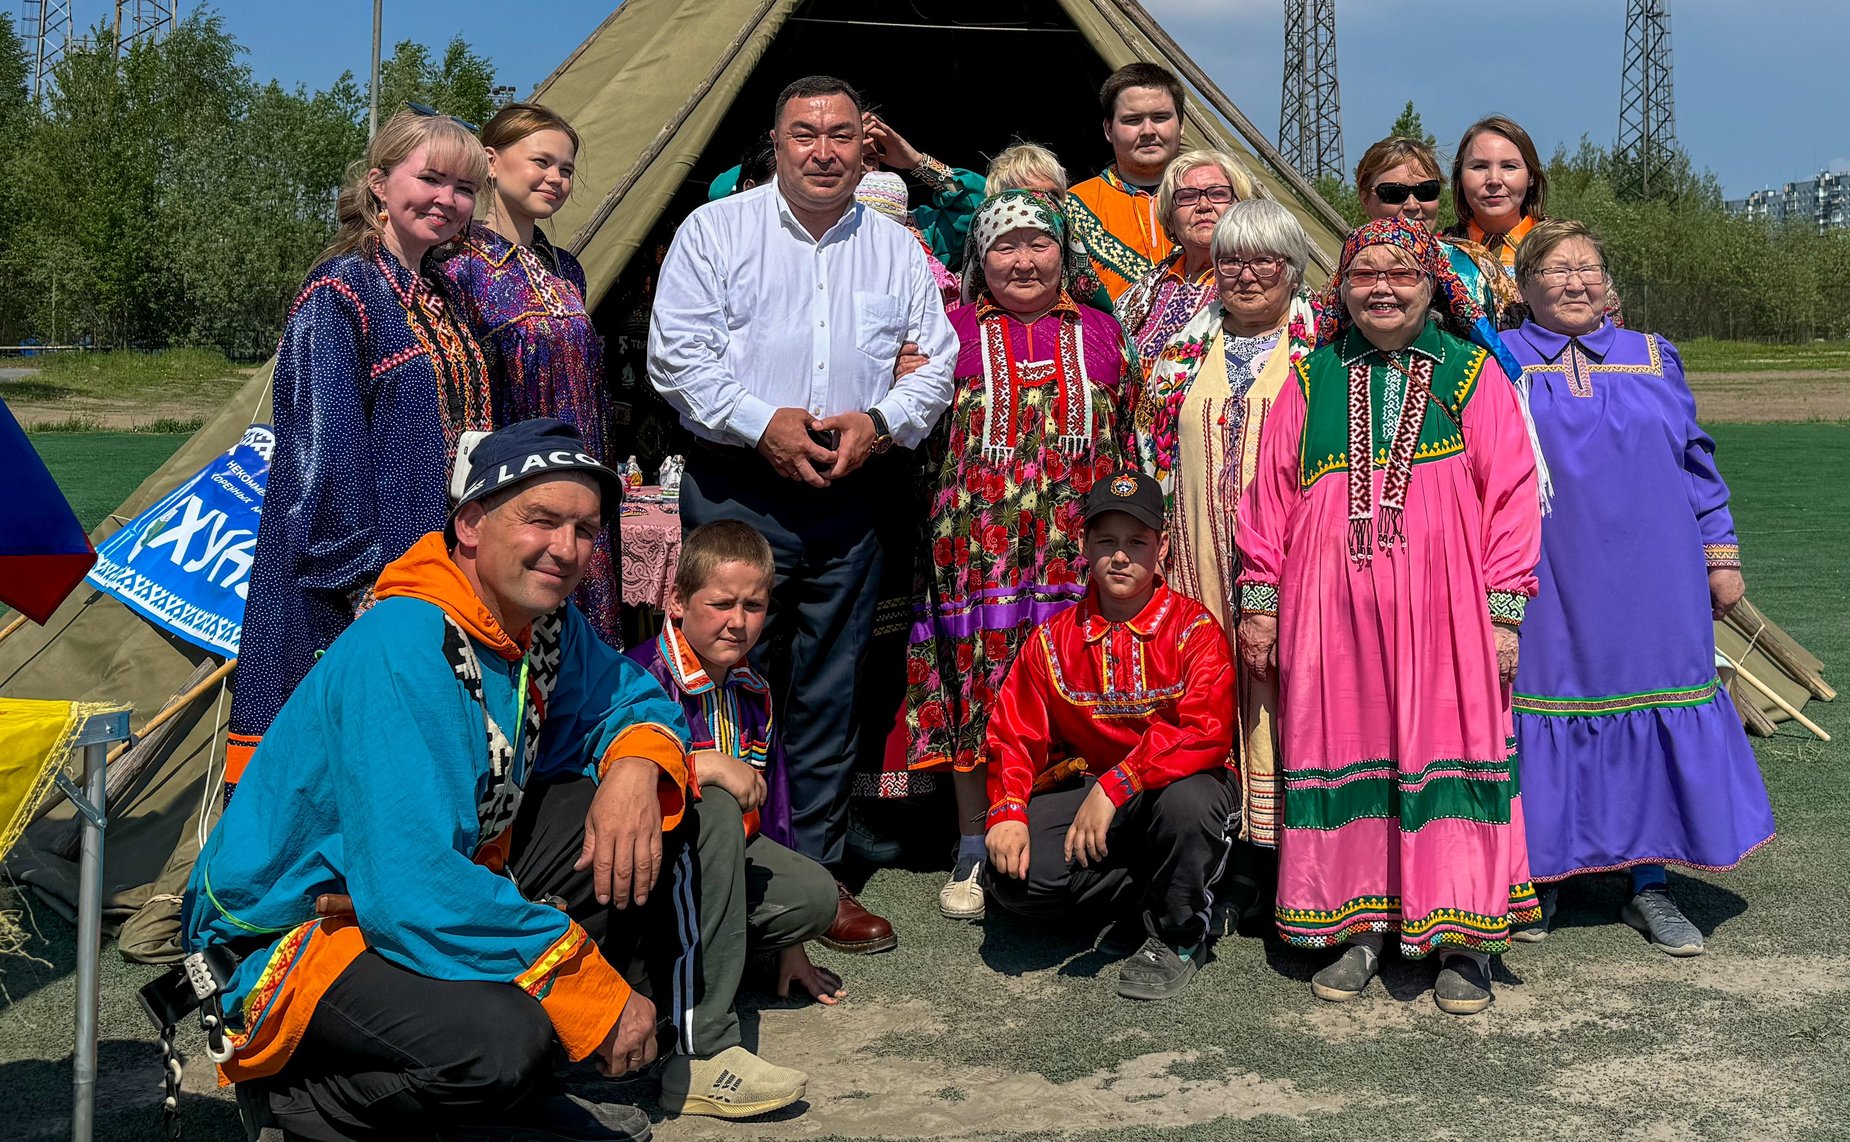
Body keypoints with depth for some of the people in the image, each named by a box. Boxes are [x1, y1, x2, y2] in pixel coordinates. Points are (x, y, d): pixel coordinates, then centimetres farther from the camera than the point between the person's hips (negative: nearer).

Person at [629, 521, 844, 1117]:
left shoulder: (752, 693, 9)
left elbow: (772, 811, 16)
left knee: (815, 895, -18)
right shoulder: (645, 678, -16)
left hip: (725, 853, 7)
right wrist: (707, 764, -30)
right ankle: (698, 1054, -37)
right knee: (714, 808, -36)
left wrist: (789, 945, 19)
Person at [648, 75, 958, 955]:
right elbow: (676, 355, -5)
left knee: (831, 691, 9)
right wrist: (763, 424, -14)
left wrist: (880, 422, -6)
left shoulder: (896, 248, 12)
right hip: (737, 490, -3)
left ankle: (817, 873, 18)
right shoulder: (716, 230, 2)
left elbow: (935, 361, 12)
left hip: (851, 494, 3)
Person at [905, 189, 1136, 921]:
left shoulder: (1100, 332, 13)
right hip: (980, 546, -1)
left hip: (1078, 550, 1)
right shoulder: (954, 332, 8)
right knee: (979, 686, 1)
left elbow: (1128, 441, 15)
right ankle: (975, 849, 14)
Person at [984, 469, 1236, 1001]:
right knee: (1014, 877, -22)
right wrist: (1007, 812, -14)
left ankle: (1178, 932, -9)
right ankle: (1145, 896, 5)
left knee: (1186, 798, -39)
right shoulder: (1054, 638, 3)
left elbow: (1207, 733, -25)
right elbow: (1015, 733, 4)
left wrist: (1114, 786, -32)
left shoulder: (1193, 630, -10)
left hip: (1177, 784, -3)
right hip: (1085, 790, 3)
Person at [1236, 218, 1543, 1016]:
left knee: (1447, 752, 0)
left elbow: (1512, 494, 1)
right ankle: (1361, 926, 16)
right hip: (1331, 608, 2)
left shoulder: (1472, 374, 5)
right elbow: (1270, 494, 10)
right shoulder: (1312, 380, 11)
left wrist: (1504, 612, -5)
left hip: (1442, 612, -1)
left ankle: (1461, 939, 10)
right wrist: (1259, 604, 6)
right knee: (1345, 752, 4)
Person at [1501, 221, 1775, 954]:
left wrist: (1720, 555, 10)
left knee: (1651, 720, 4)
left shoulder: (1654, 358, 11)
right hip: (1545, 593, -2)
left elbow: (1695, 460, 13)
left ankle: (1649, 887, 17)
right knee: (1540, 716, 2)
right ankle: (1537, 876, 19)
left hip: (1648, 588, 2)